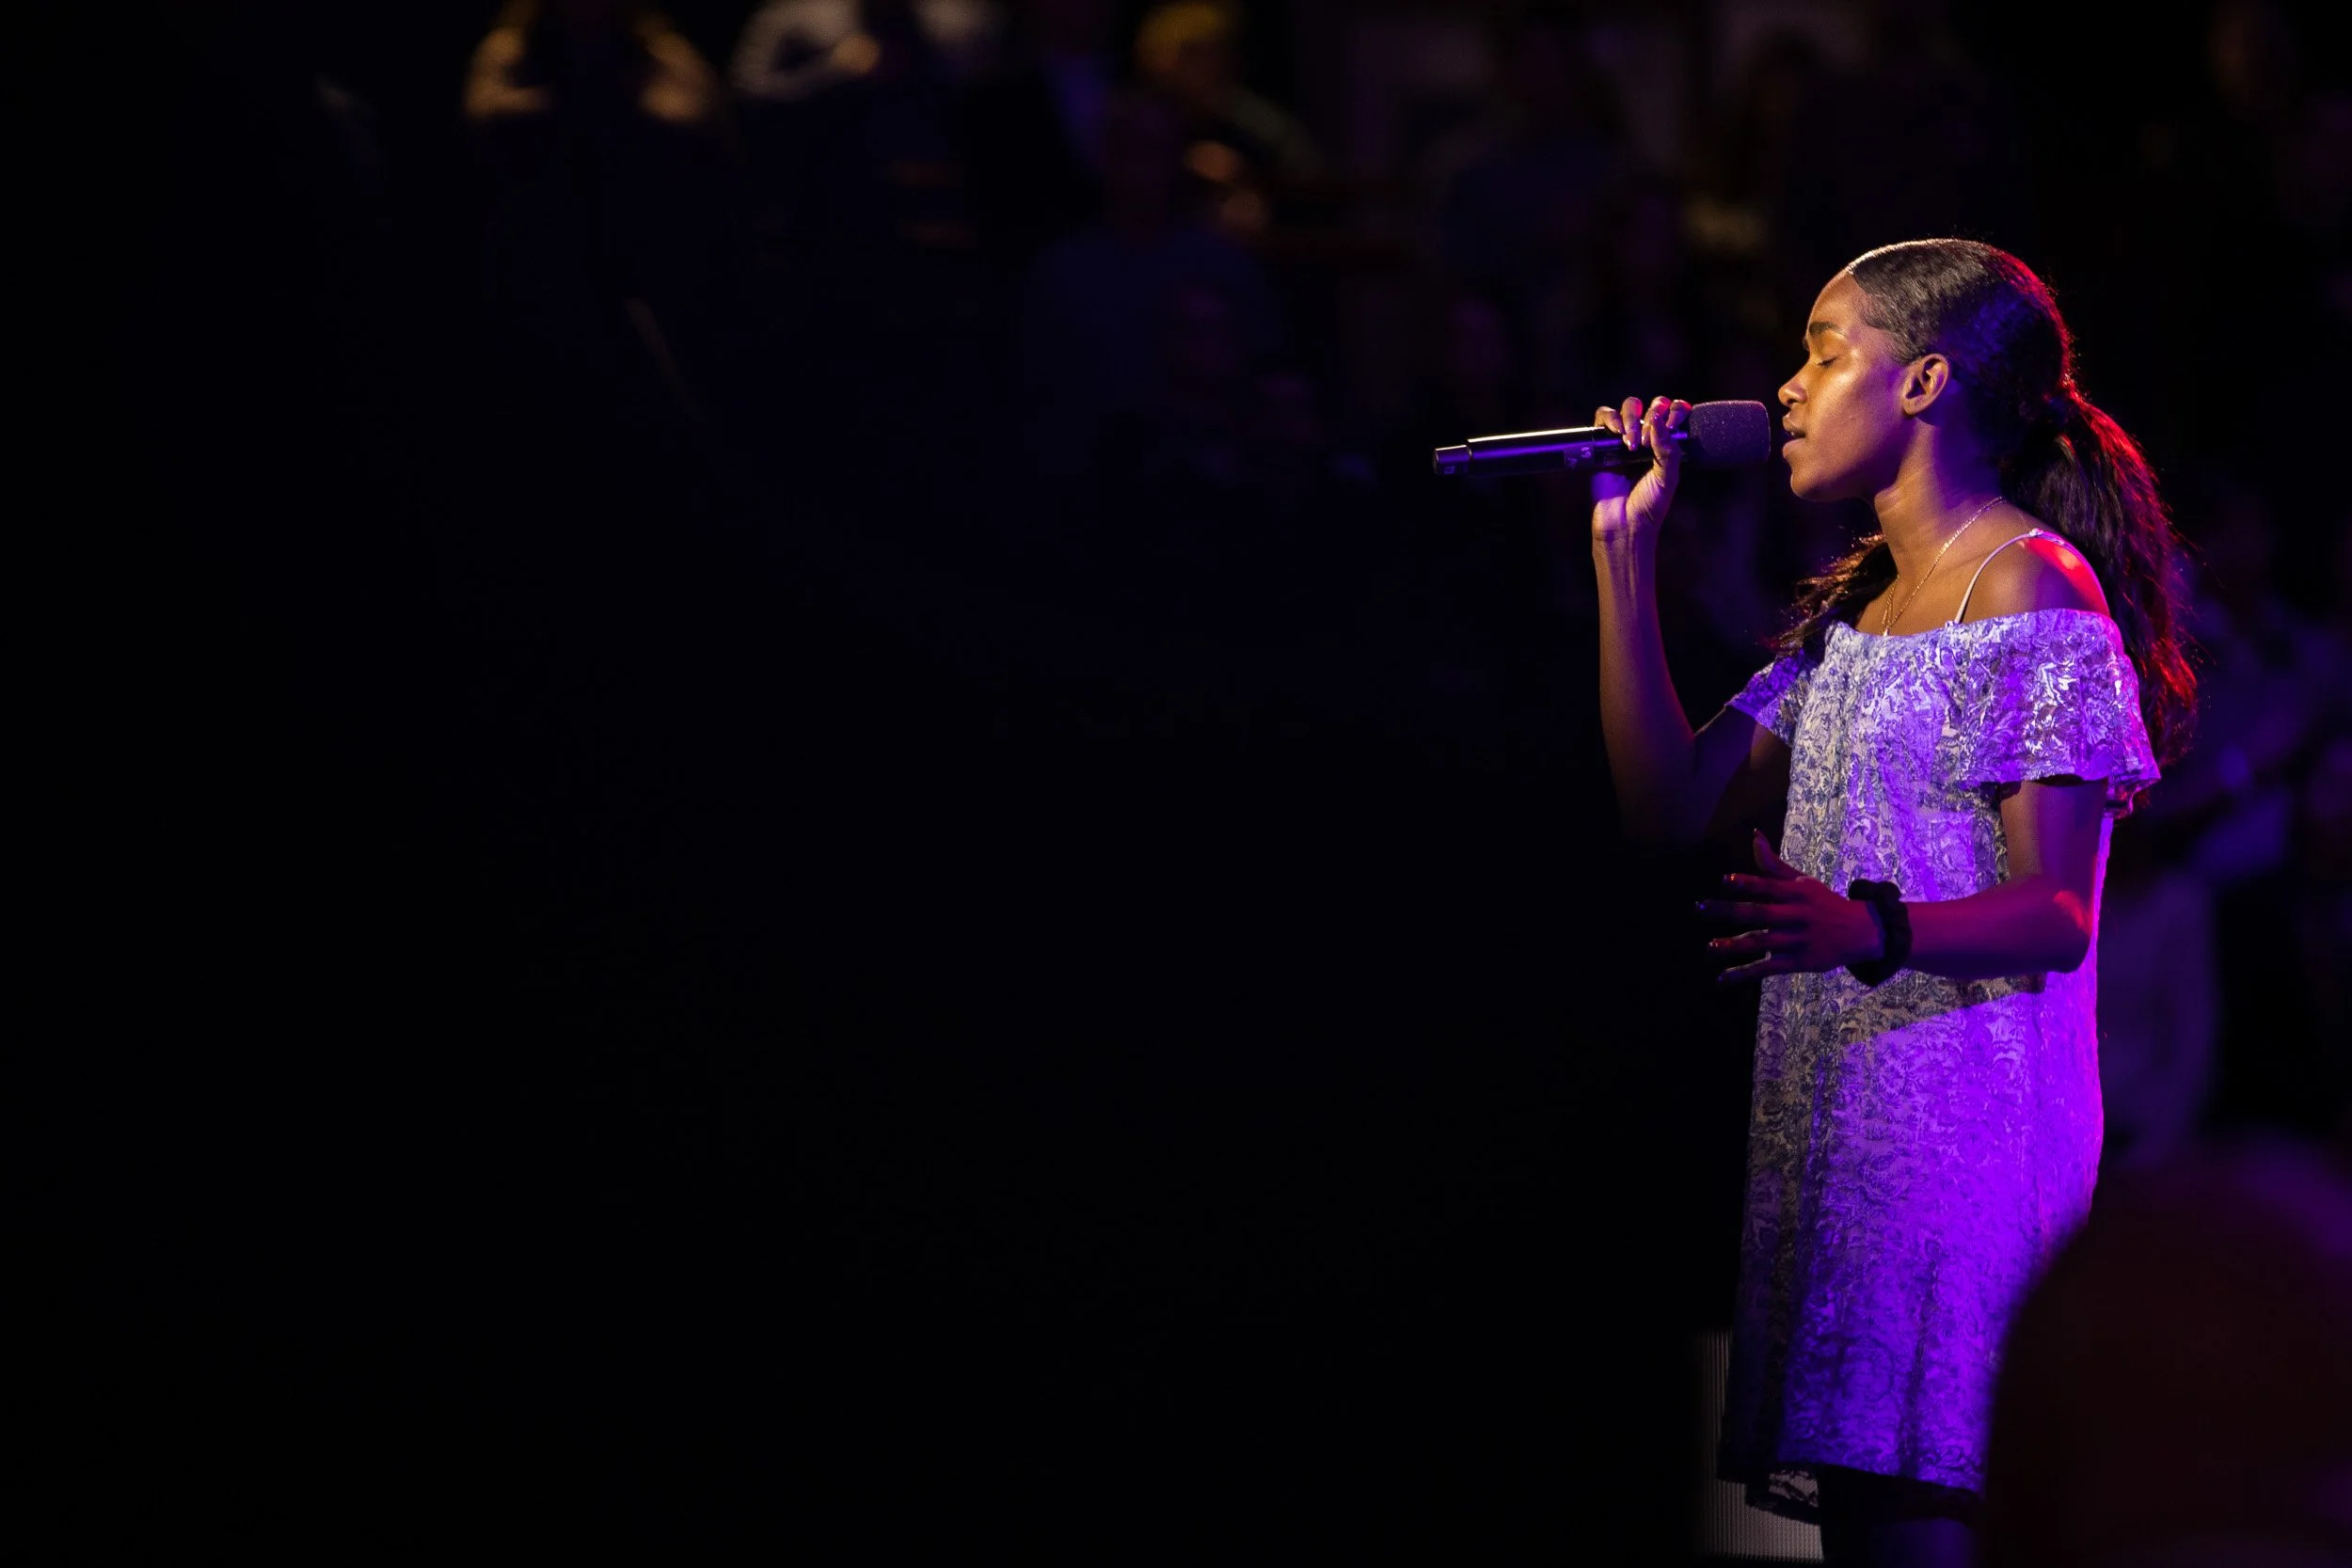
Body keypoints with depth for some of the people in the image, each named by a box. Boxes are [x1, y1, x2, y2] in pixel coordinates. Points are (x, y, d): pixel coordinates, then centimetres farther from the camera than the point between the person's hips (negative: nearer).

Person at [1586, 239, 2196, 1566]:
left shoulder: (2032, 588, -8)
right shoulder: (1854, 608, 19)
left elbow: (2050, 913, -15)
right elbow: (1671, 802, 13)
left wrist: (1872, 931, -34)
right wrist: (1628, 555, 10)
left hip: (1963, 1131, -8)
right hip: (1832, 1128, 9)